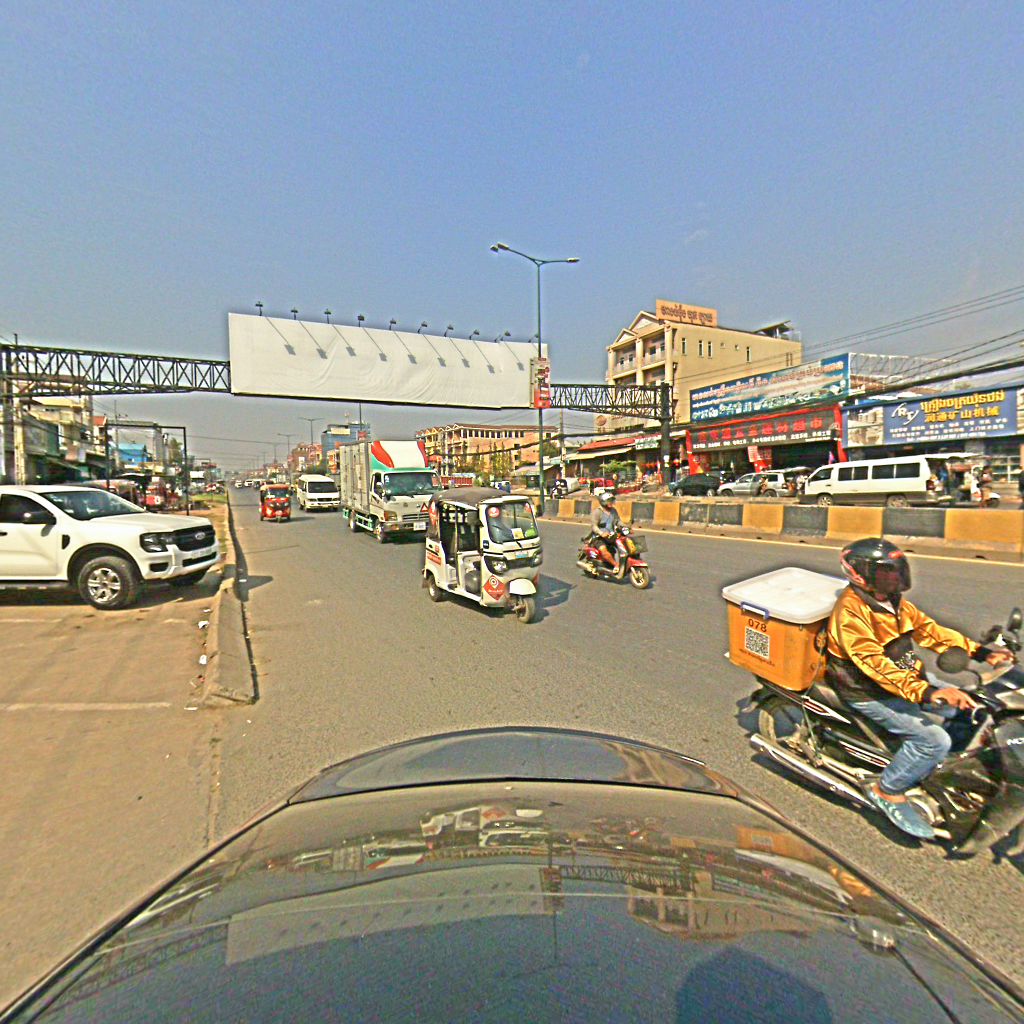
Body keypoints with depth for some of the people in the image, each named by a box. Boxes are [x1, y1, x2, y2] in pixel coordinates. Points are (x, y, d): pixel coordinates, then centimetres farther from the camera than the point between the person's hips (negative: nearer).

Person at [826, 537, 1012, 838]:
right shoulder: (851, 611, -26)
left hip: (907, 679, 9)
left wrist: (980, 652, -2)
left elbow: (927, 628, 8)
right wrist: (926, 692, -41)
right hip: (869, 693, -9)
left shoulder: (892, 601, 5)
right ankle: (887, 791, 0)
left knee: (965, 707, 12)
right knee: (934, 739, -19)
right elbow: (874, 663, -33)